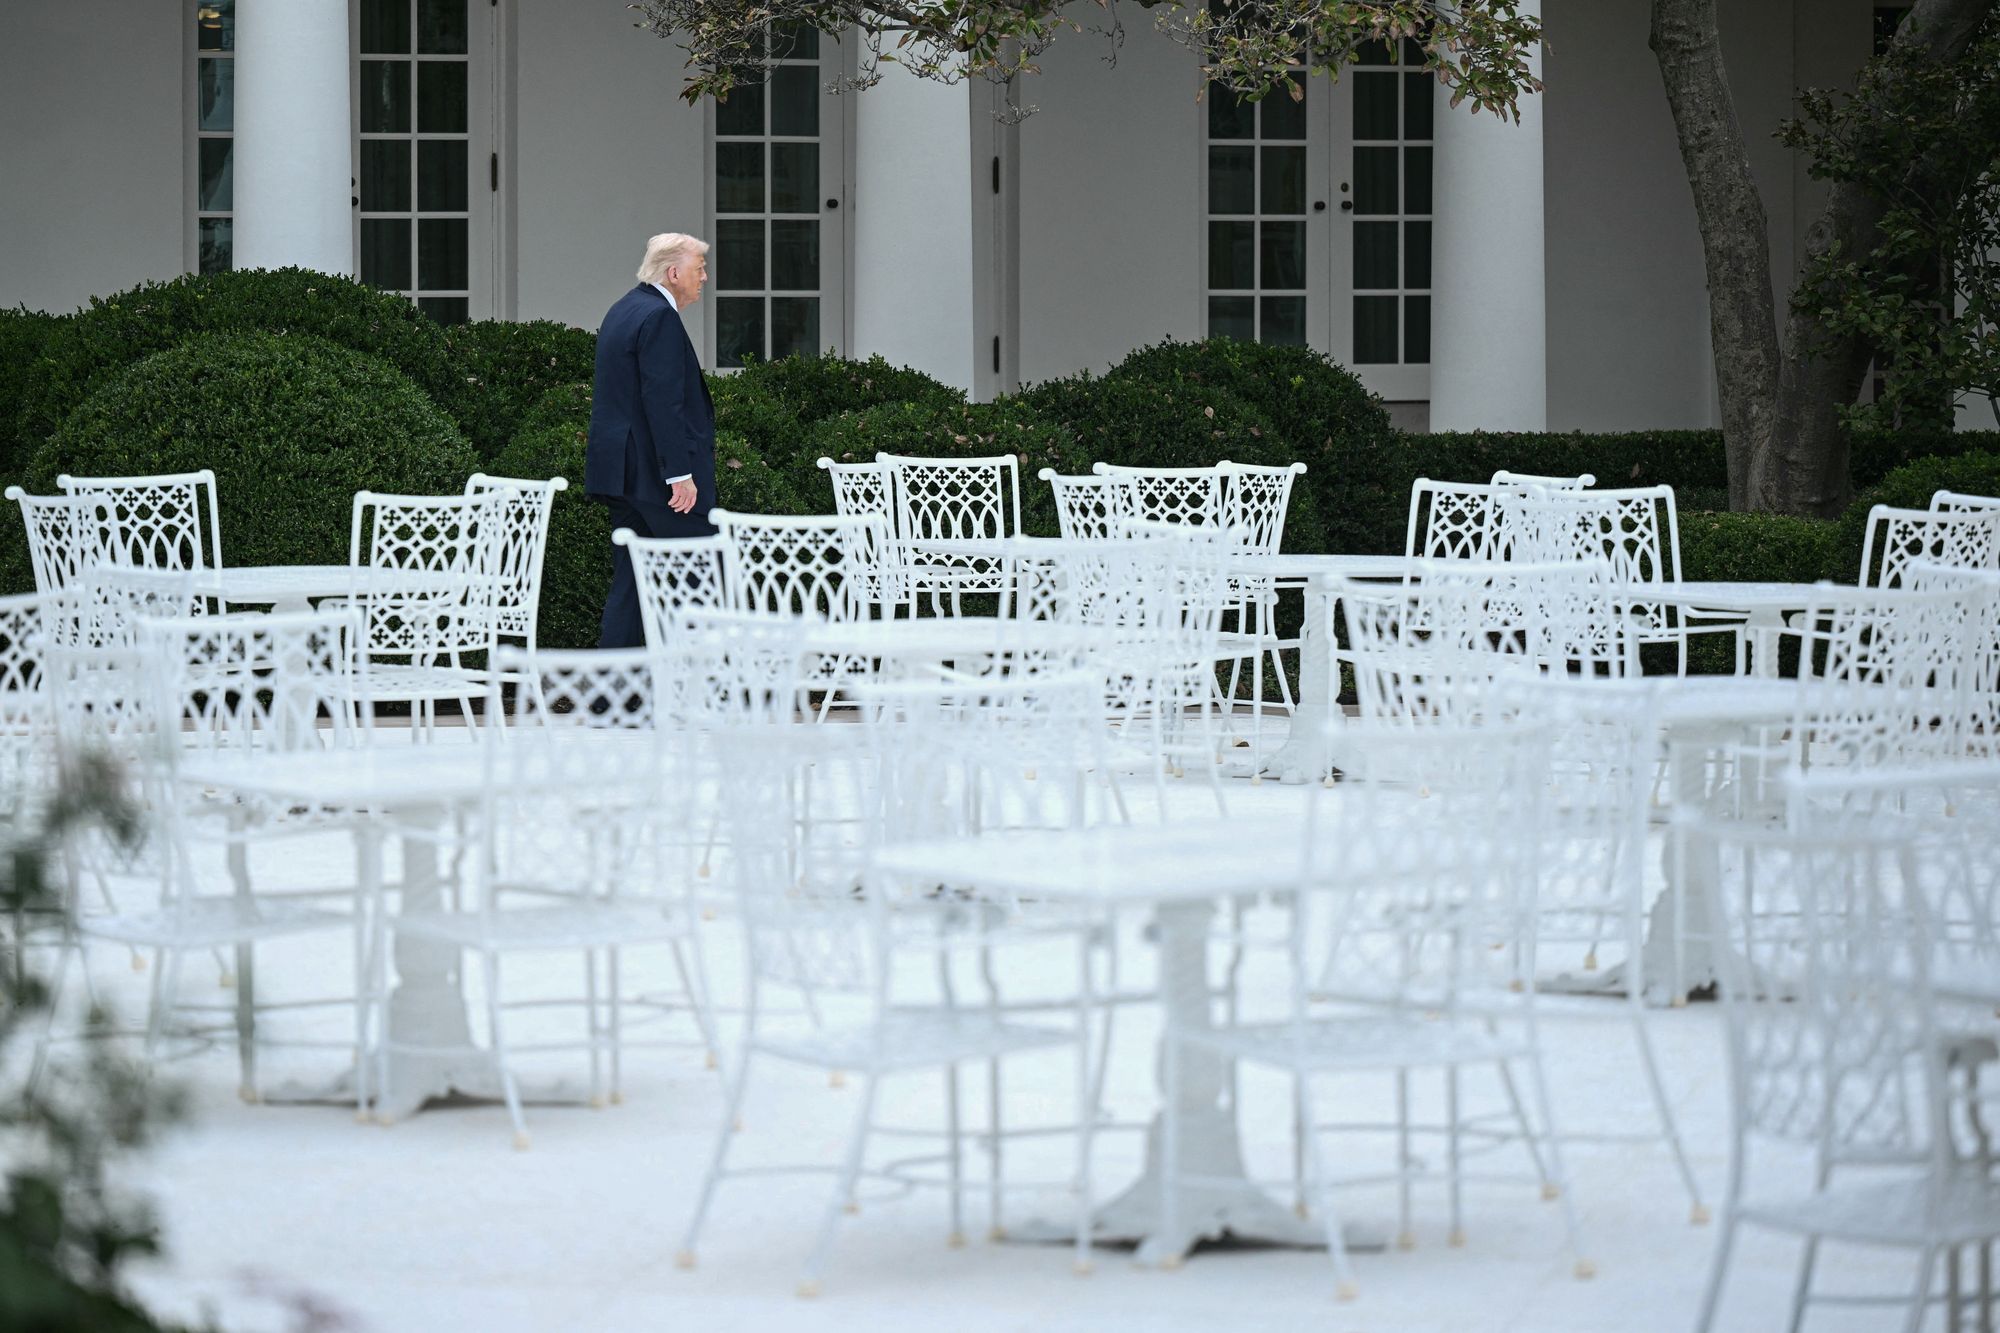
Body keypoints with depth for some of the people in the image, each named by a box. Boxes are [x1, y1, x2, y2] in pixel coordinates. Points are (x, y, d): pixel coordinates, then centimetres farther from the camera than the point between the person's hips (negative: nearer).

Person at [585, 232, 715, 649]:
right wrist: (680, 474, -22)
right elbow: (664, 402, -21)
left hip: (620, 471, 10)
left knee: (630, 577, 9)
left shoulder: (622, 311, 18)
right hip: (652, 473, -10)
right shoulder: (659, 317, -14)